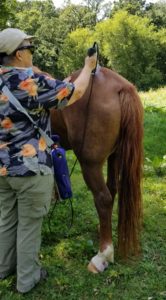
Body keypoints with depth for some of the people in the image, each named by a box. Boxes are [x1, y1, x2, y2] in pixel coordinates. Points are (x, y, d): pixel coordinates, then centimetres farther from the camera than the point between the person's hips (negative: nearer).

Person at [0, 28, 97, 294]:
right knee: (29, 224, 10)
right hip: (31, 168, -7)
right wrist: (88, 68, 6)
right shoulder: (33, 82, -21)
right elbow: (75, 92, -12)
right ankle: (27, 277, 26)